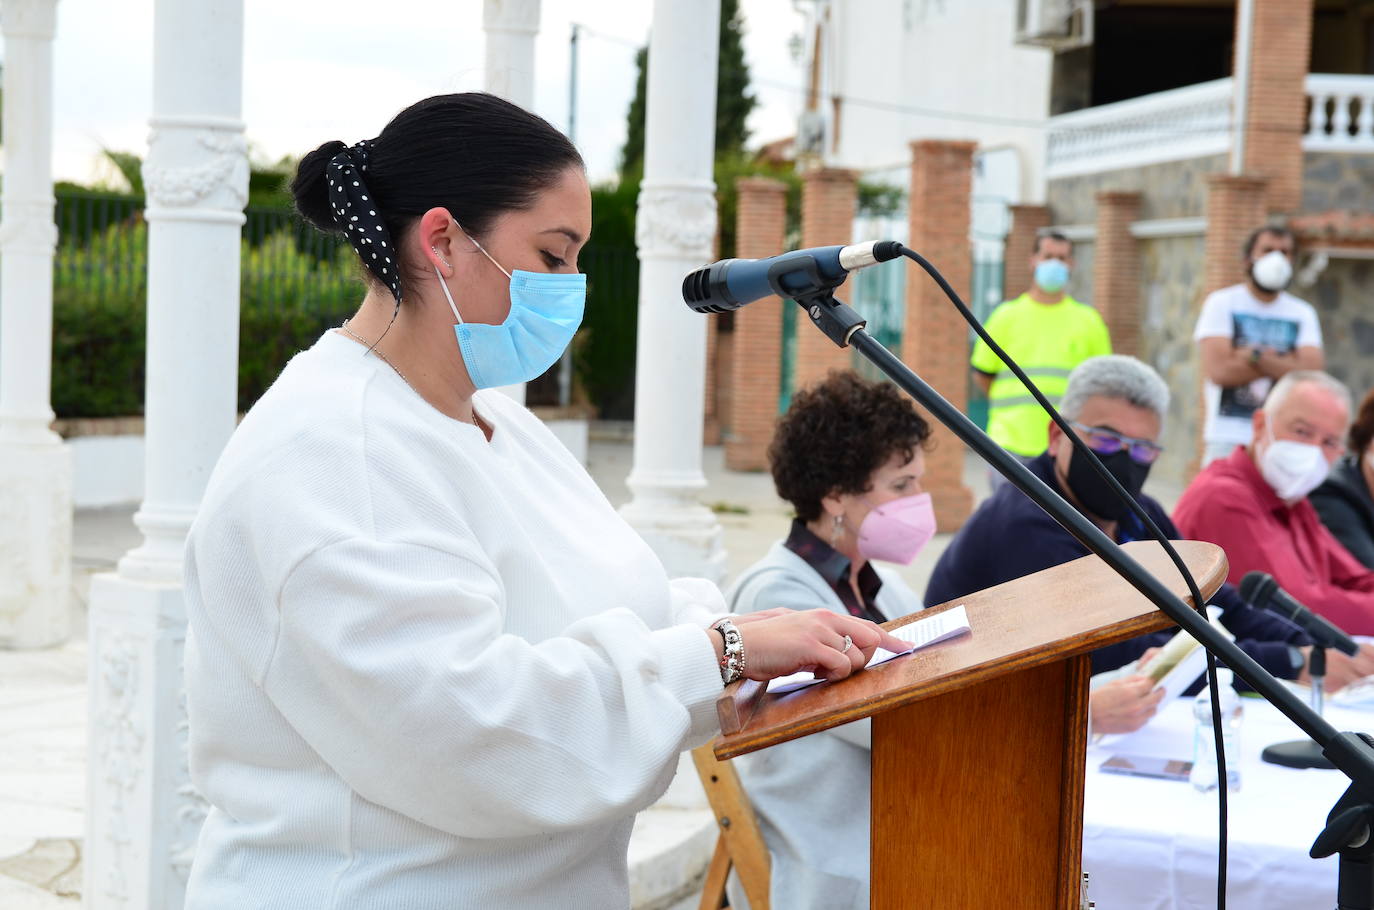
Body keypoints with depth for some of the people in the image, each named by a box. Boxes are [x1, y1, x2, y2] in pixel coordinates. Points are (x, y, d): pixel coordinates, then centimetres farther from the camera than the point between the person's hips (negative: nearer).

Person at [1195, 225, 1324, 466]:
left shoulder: (1303, 313, 11)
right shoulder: (1222, 303, 3)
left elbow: (1312, 372, -4)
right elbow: (1218, 370, -10)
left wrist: (1256, 356, -12)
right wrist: (1282, 363, -4)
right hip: (1229, 438, -2)